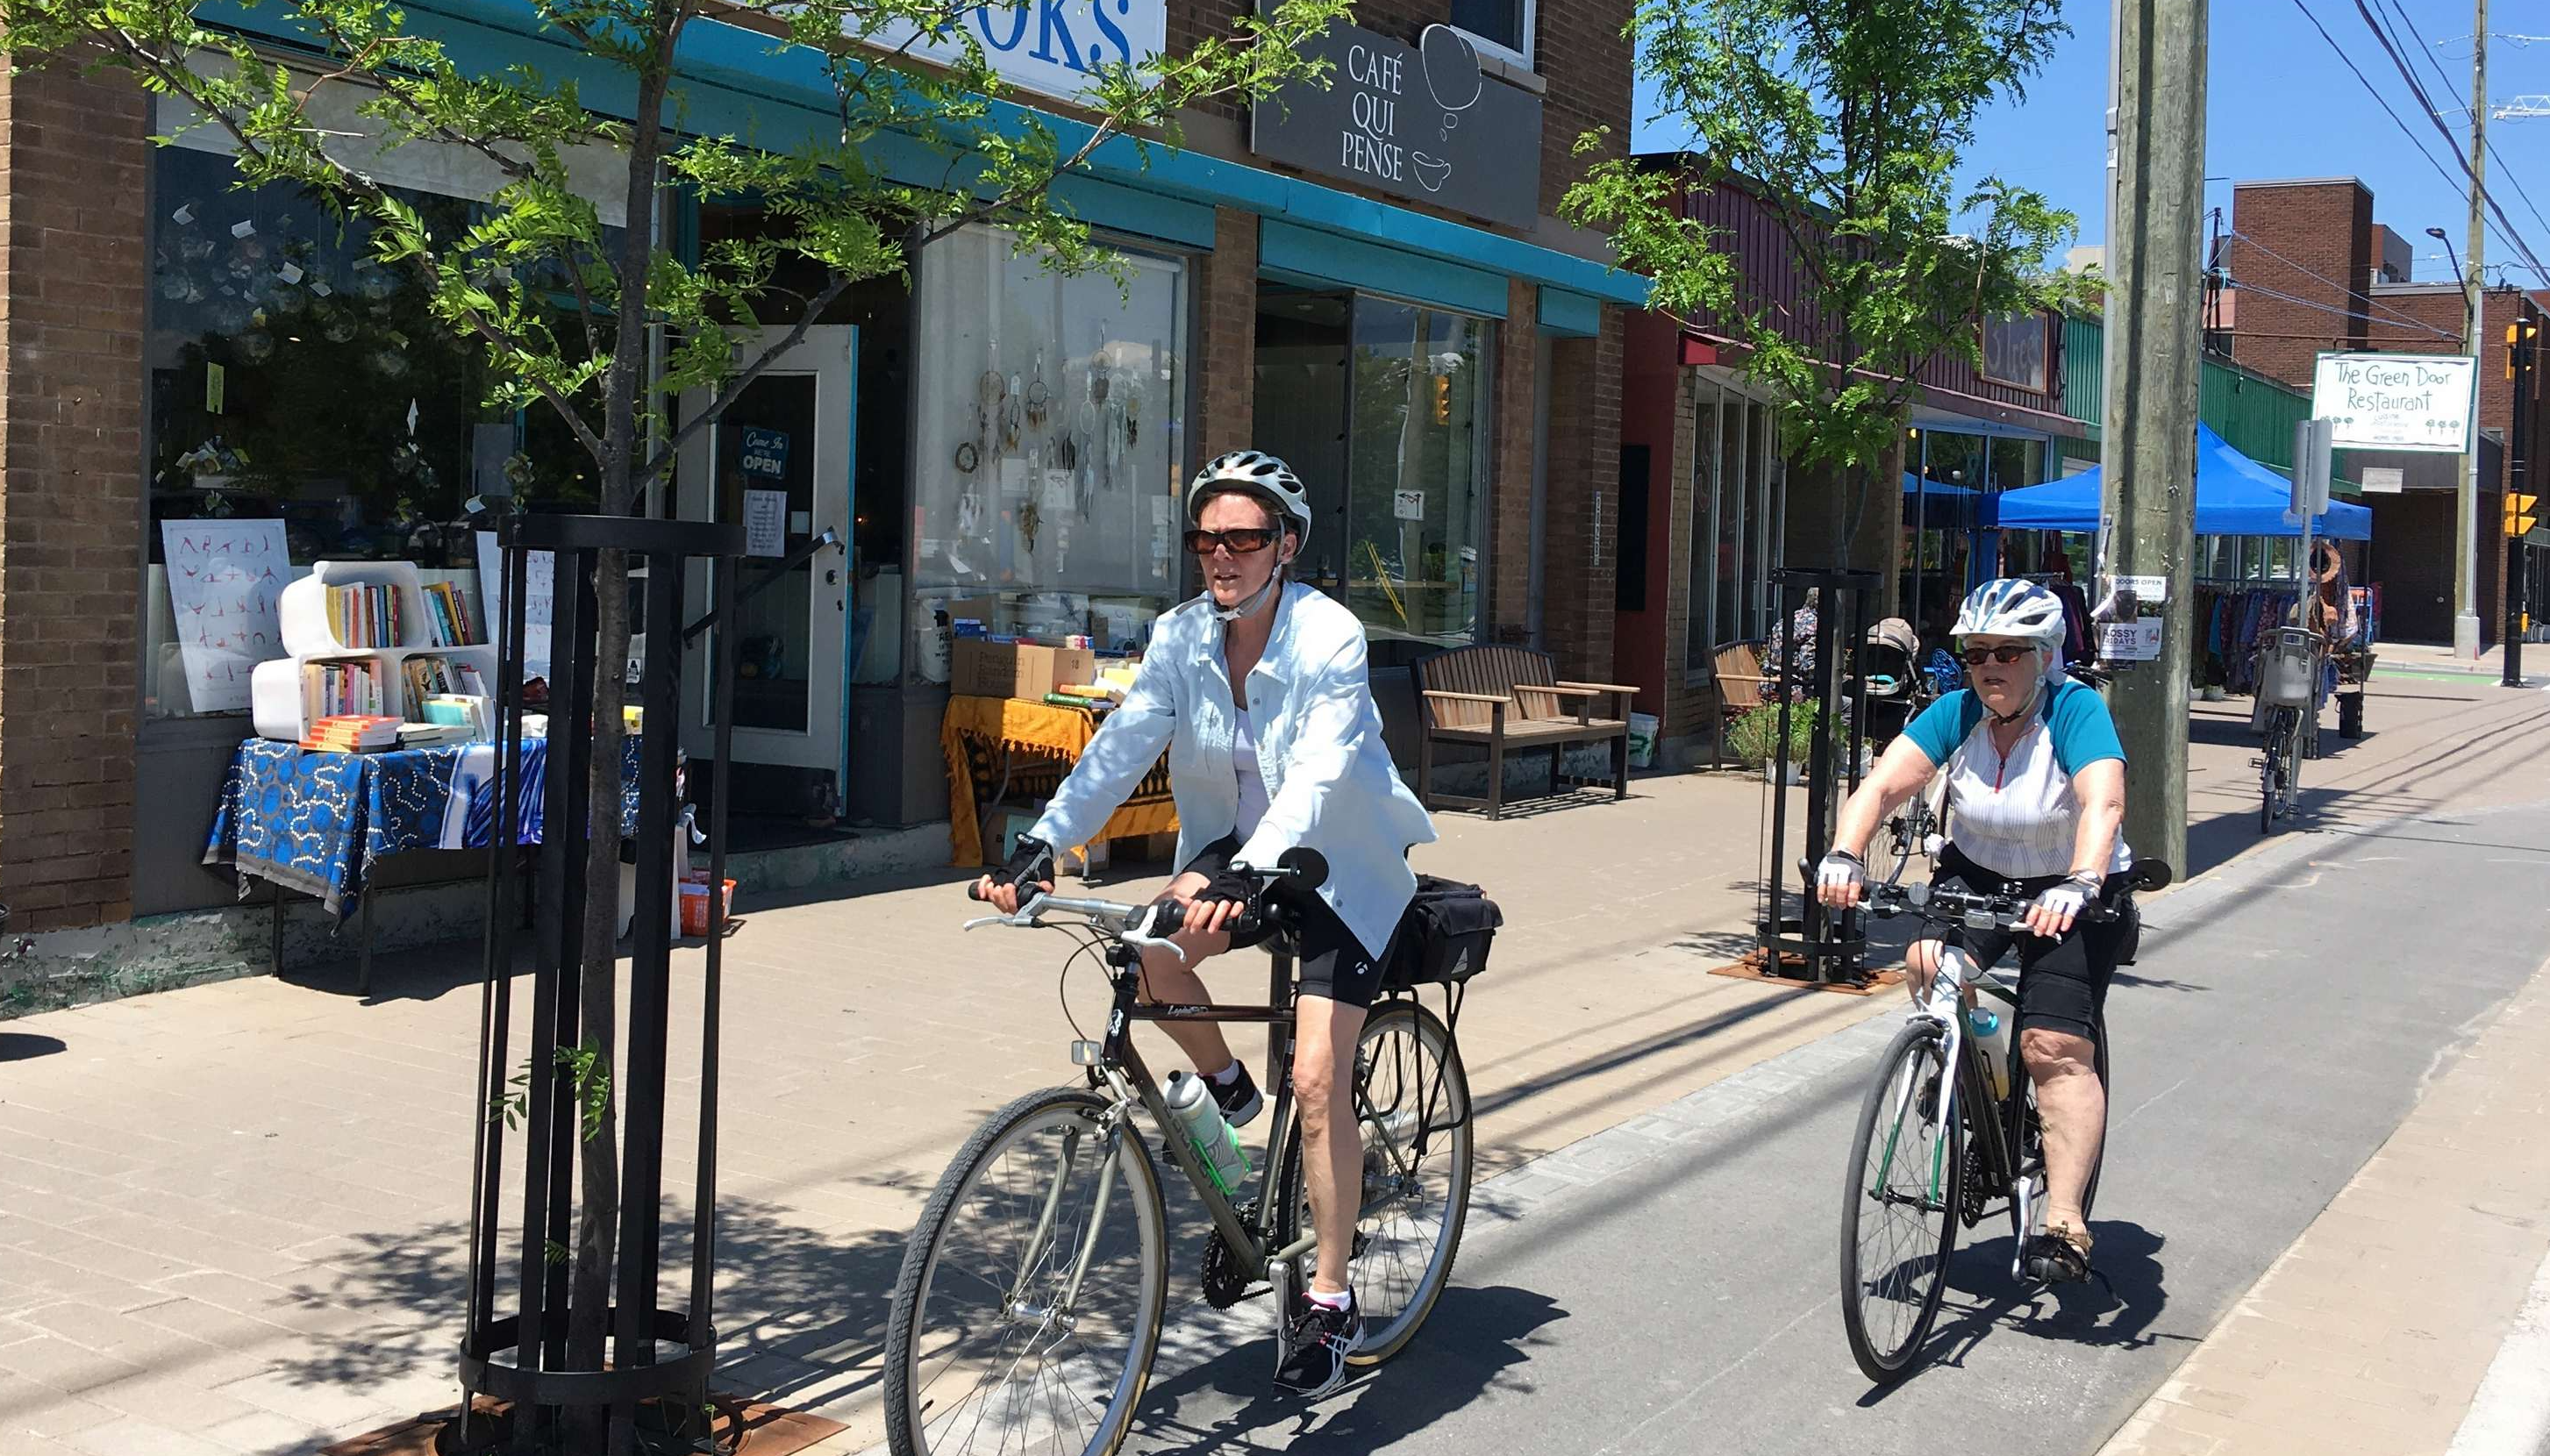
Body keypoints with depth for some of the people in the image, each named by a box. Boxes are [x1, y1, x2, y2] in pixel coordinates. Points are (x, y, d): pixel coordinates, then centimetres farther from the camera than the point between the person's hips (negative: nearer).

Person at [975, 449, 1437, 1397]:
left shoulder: (1330, 638, -23)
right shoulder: (1183, 637, -8)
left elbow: (1317, 777, -36)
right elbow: (1120, 747, -17)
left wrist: (1243, 875, -52)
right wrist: (1039, 848, -31)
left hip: (1341, 863, -5)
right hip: (1237, 845, 5)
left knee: (1317, 1081, -14)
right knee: (1147, 948, -26)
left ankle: (1331, 1304, 1)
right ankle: (1227, 1087, 6)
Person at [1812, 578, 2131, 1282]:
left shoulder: (2076, 711, -22)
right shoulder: (1956, 714, -12)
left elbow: (2103, 803, -38)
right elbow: (1880, 786, -23)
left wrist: (2077, 886, -56)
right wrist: (1844, 857, -42)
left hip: (2071, 891, -4)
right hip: (1978, 873, 4)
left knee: (2057, 1046, -17)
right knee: (1931, 964, -26)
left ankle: (2065, 1222, -12)